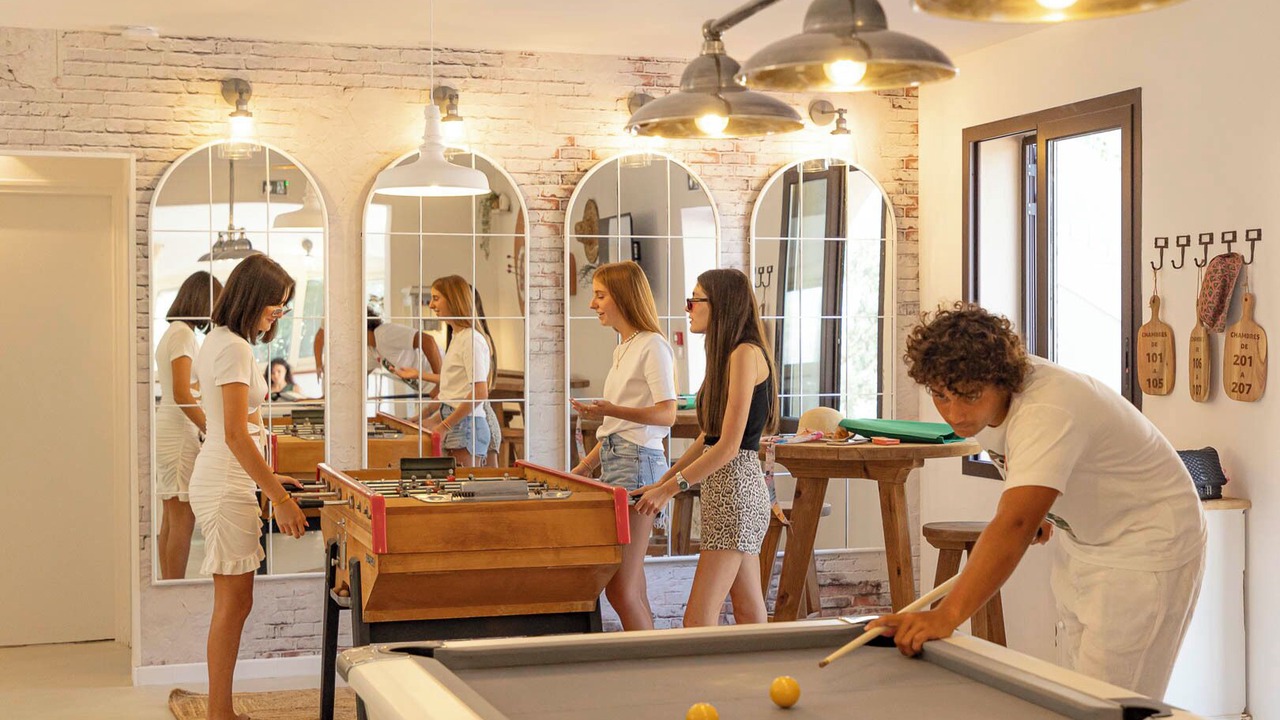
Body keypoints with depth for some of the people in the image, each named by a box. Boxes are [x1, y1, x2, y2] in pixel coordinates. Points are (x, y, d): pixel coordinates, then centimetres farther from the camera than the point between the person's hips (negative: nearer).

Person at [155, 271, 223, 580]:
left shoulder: (173, 332, 17)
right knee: (182, 521, -7)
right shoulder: (184, 334, -13)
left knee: (171, 520, 12)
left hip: (169, 431, 10)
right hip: (179, 435, -10)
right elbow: (182, 395, -19)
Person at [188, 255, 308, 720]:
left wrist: (268, 477, 22)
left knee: (232, 604, 11)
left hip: (224, 480, 10)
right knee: (233, 604, -5)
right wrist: (279, 498, -19)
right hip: (227, 488, -10)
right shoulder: (234, 348, -16)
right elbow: (236, 434, -20)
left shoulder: (220, 342, 15)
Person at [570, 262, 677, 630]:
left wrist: (611, 410, -30)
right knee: (632, 589, 7)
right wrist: (580, 470, 21)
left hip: (638, 462, -9)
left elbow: (667, 414, -18)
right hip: (615, 460, 9)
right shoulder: (624, 349, 20)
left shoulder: (652, 346, -7)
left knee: (620, 588, -12)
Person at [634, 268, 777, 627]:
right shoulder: (728, 355, 16)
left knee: (698, 620, -11)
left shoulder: (746, 353, -14)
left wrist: (671, 488, -16)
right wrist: (662, 482, 14)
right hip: (725, 488, 10)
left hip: (735, 487, -10)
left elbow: (729, 446, -19)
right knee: (750, 614, 11)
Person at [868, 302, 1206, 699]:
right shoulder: (984, 392, -9)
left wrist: (945, 616, -58)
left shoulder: (1049, 413, -36)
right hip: (1082, 539, 9)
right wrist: (1033, 506, -1)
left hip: (1148, 544, -9)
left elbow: (1013, 525, -49)